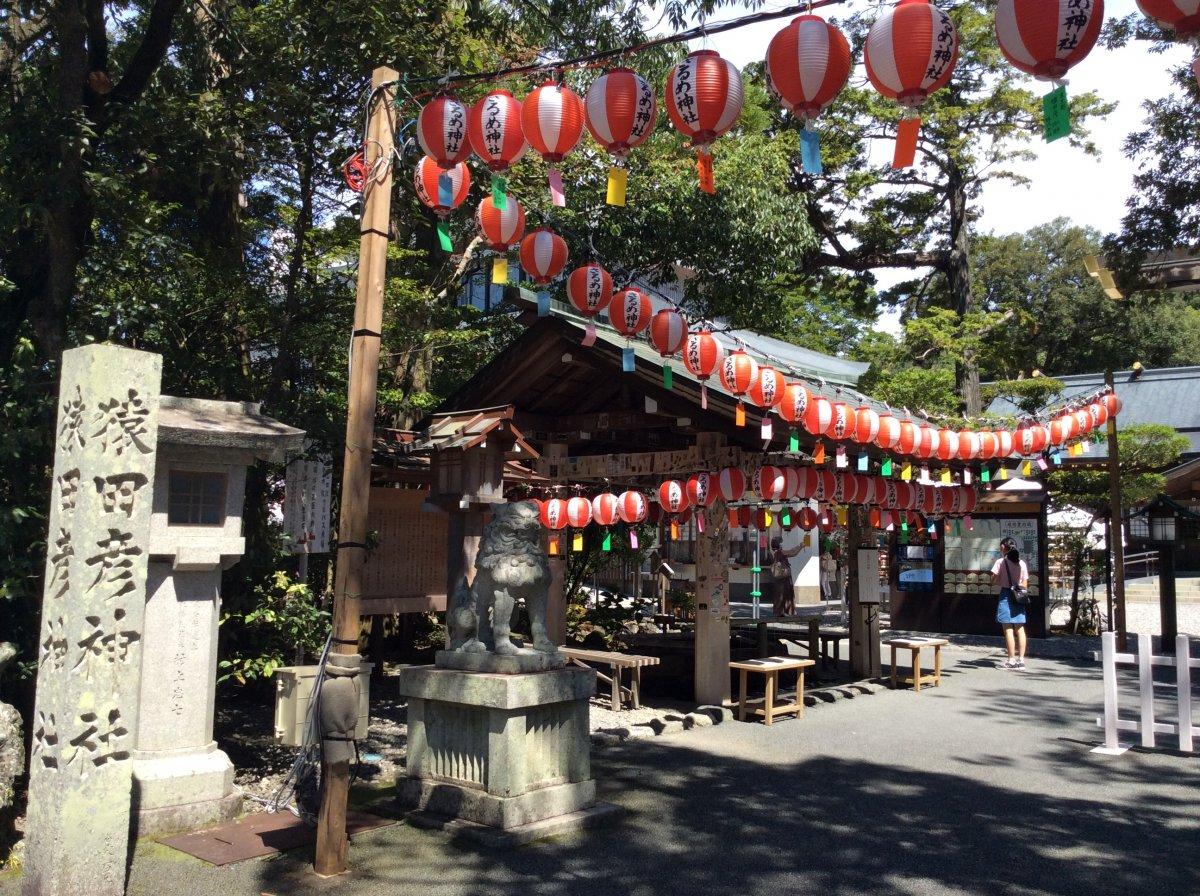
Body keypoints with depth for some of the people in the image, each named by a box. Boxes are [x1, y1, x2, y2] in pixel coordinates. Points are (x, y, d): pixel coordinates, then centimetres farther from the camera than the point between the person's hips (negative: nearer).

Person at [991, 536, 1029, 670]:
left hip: (1006, 596, -5)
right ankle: (1021, 659, 8)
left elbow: (994, 581, -8)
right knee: (1020, 629, 7)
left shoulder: (1001, 562, -7)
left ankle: (1012, 660, -1)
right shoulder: (1022, 563, 6)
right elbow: (1025, 585, 7)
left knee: (1008, 628, -1)